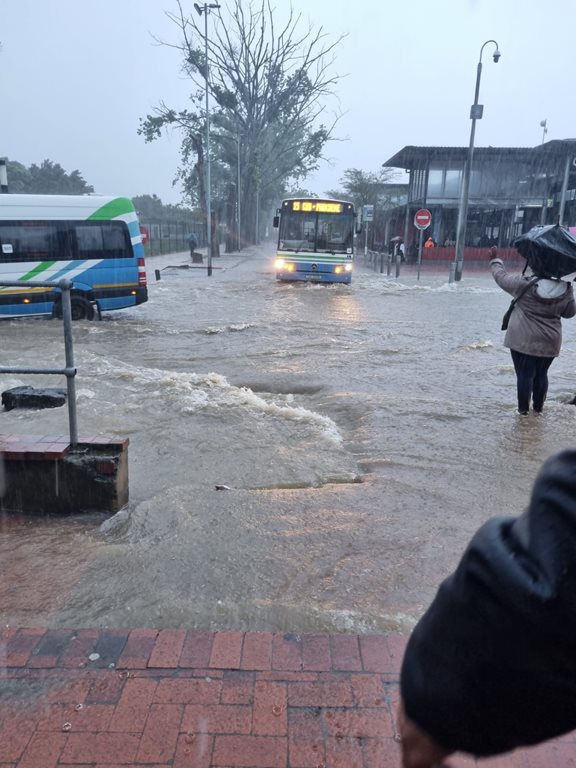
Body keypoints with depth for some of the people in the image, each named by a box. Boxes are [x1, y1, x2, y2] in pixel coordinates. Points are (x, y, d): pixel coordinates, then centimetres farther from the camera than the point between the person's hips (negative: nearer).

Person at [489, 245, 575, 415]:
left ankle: (523, 408, 12)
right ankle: (538, 407, 27)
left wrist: (495, 260, 15)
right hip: (549, 342, 3)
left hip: (523, 340, -3)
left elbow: (501, 277, -1)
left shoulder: (524, 284, -15)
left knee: (524, 374, 5)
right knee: (541, 374, 17)